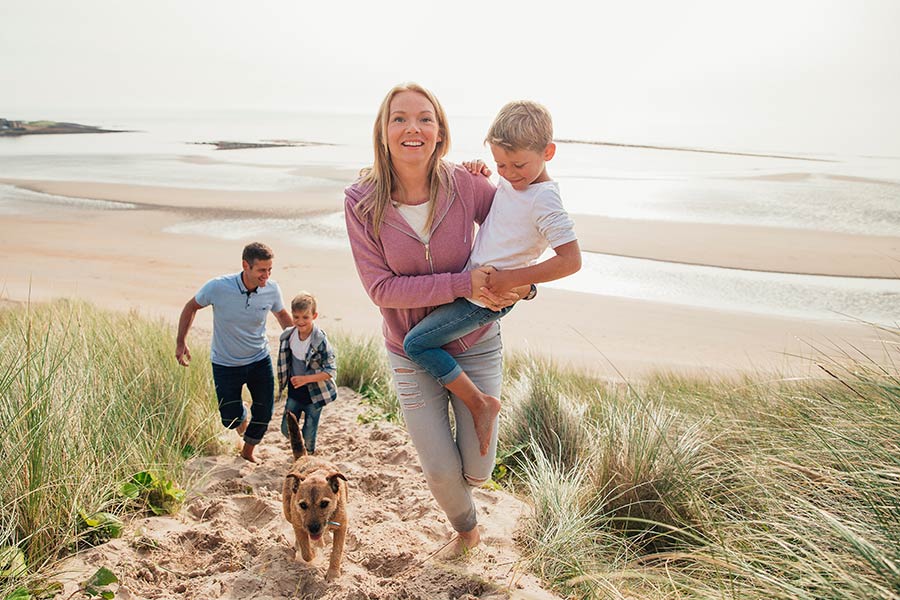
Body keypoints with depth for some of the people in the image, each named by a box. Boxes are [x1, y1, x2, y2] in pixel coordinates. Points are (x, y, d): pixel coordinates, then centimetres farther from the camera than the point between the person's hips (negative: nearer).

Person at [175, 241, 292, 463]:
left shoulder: (272, 289, -16)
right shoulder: (217, 287, -25)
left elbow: (282, 315, 6)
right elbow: (191, 307, -5)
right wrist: (181, 343, -5)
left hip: (259, 360, 2)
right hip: (225, 364, -2)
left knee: (264, 414, 7)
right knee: (231, 420, 3)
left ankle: (248, 451, 36)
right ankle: (243, 414, 42)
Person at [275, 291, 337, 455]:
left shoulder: (320, 341, -23)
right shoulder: (287, 336, -6)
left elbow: (331, 371, -20)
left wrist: (306, 379, -28)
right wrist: (284, 382, 11)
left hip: (314, 394, -4)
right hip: (294, 392, 5)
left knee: (309, 434, 7)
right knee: (287, 429, 10)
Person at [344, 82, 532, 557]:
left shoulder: (465, 185, -16)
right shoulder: (362, 202, -17)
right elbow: (381, 288, -19)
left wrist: (524, 283, -15)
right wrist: (463, 283, -27)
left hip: (475, 344, 1)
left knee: (477, 469, 7)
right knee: (441, 472, 7)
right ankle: (465, 527, 45)